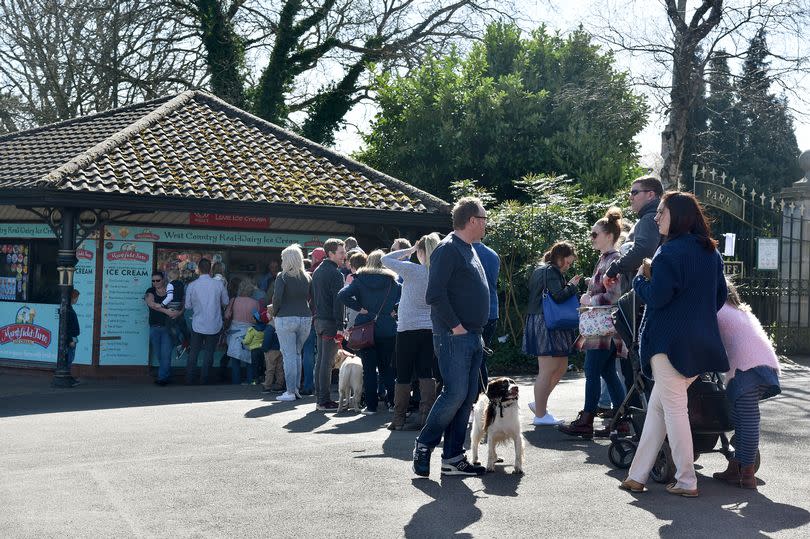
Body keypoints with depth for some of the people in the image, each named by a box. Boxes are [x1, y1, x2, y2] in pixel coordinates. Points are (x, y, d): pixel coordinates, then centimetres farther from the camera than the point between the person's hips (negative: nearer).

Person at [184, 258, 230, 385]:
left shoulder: (191, 285, -8)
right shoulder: (218, 284, -8)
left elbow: (188, 305, 1)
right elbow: (225, 302, 5)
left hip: (197, 325, 0)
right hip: (214, 325, 0)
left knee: (193, 352, 11)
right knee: (209, 353, 8)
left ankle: (189, 381, 12)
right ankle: (203, 381, 8)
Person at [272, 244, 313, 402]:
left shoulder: (282, 277, -7)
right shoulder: (307, 277, 7)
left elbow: (277, 297, -13)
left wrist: (275, 313, 2)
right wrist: (307, 312, 12)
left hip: (286, 319, -5)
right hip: (305, 319, 5)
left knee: (289, 355, -1)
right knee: (297, 354, 16)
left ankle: (290, 392, -2)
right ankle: (297, 388, 16)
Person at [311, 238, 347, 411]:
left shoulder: (317, 271, 15)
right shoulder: (336, 274, -13)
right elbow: (338, 301, -18)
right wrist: (340, 327, -19)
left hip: (319, 320, 9)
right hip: (330, 322, -9)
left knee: (320, 360, 12)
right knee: (327, 362, -6)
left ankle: (320, 398, 17)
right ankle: (325, 401, -4)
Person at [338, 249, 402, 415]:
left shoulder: (360, 280, 0)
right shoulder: (392, 281, 2)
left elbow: (342, 295, -12)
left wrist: (359, 307, -6)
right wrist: (393, 309, 1)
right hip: (387, 330, 1)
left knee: (368, 368, 3)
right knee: (386, 367, 13)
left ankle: (371, 406, 3)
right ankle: (392, 402, 13)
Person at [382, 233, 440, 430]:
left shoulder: (411, 270, -13)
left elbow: (385, 260, -2)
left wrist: (409, 250, 1)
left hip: (408, 329, -4)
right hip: (430, 329, 4)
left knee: (403, 376, 5)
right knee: (426, 373, 7)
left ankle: (399, 419, 10)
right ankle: (427, 418, 3)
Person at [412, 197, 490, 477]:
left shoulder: (469, 250, 18)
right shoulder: (448, 249, -12)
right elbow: (435, 294, -21)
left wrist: (476, 330, 15)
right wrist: (455, 326, -17)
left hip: (472, 336, 10)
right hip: (454, 337, -10)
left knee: (467, 396, 8)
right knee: (455, 393, -11)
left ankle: (453, 458, 13)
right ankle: (423, 445, 6)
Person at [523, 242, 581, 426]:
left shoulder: (540, 270, 20)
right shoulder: (551, 271, -12)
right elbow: (558, 296, -23)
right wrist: (572, 285, -7)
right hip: (546, 326, -11)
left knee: (561, 367, 15)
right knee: (547, 370, -6)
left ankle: (539, 404, 23)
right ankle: (540, 415, -1)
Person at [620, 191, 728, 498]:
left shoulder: (670, 252, -14)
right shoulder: (710, 252, 12)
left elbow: (656, 297, -18)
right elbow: (720, 297, 18)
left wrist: (641, 278, 0)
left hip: (670, 342, -8)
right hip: (701, 344, 8)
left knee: (674, 409, 1)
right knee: (657, 406, 13)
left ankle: (687, 482, 6)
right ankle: (637, 476, 15)